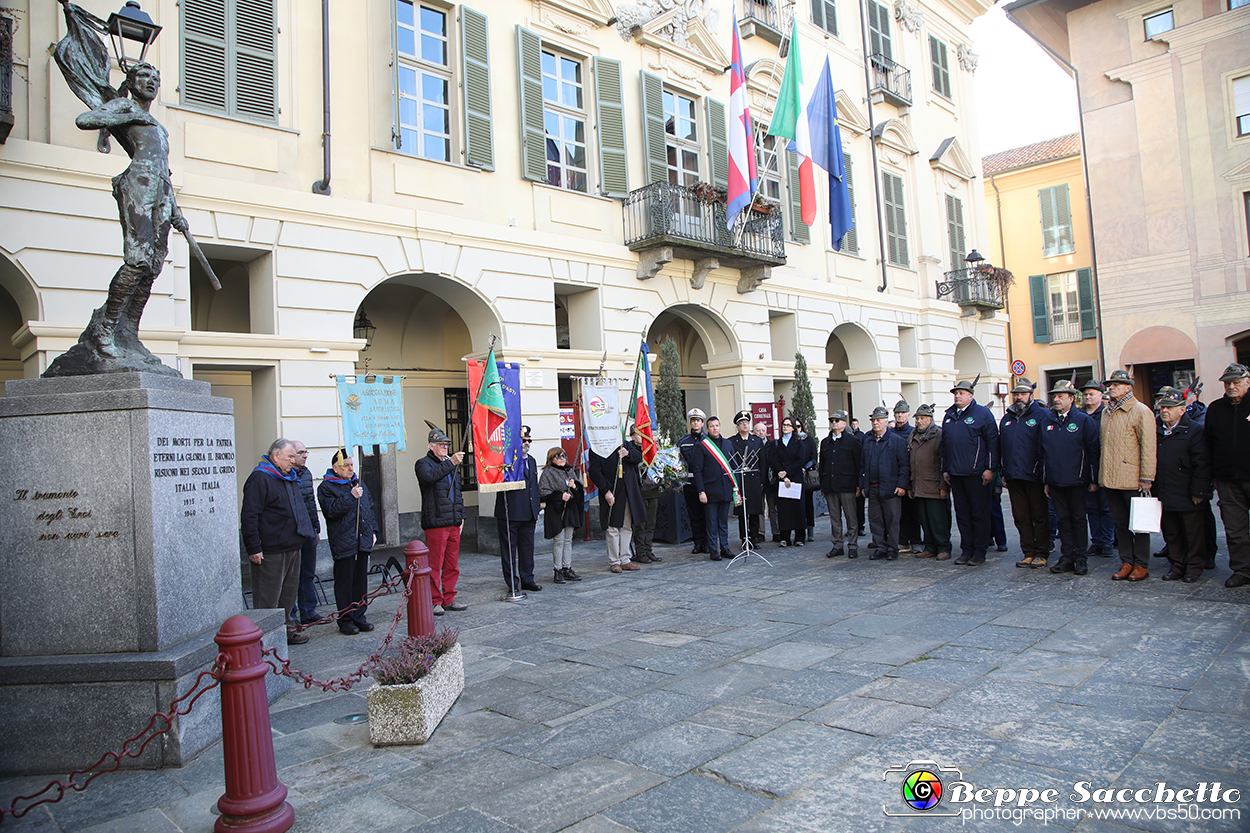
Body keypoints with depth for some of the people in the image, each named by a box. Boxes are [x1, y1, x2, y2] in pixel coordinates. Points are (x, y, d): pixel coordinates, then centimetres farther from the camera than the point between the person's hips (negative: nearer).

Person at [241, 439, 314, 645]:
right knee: (268, 597, -2)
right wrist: (253, 548, -20)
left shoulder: (290, 478, 17)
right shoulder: (260, 478, -13)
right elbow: (249, 516, -17)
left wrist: (306, 533, 27)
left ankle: (287, 629, 25)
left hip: (292, 548, 9)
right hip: (270, 551, -9)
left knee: (289, 592, 15)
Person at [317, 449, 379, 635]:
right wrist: (351, 497, -22)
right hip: (343, 542, -6)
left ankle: (359, 616, 18)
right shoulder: (326, 487, -4)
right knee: (345, 582, -1)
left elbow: (369, 508, 22)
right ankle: (345, 619, 8)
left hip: (363, 541, 6)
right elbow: (331, 510, -18)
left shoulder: (358, 483, 16)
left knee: (361, 580, 10)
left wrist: (373, 531, 15)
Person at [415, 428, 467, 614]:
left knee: (452, 564, 10)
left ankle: (448, 599, 19)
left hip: (454, 522, 7)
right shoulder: (424, 464, -1)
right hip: (435, 523, -7)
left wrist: (461, 516, 20)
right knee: (435, 564, -4)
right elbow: (429, 476, -26)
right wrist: (450, 463, -30)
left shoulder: (452, 464, 21)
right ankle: (435, 601, 5)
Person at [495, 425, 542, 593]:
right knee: (509, 549, 3)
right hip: (510, 514, -7)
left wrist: (537, 509, 17)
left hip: (528, 514, 7)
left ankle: (527, 580, 23)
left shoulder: (531, 461, 16)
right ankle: (512, 584, 11)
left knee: (527, 548, 13)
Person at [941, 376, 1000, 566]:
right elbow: (944, 444, 19)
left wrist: (990, 468, -11)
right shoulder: (949, 415, 14)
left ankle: (980, 552, 9)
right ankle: (966, 550, 18)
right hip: (955, 474, 6)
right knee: (962, 513, 10)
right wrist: (945, 469, 14)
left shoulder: (982, 413, -3)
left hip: (976, 474, -6)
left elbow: (992, 442, -6)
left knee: (979, 514, 2)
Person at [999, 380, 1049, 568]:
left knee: (1040, 516, 3)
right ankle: (1028, 553, 17)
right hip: (1013, 476, 5)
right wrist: (1004, 473, 13)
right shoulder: (1006, 419, 15)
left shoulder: (1042, 415, -2)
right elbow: (1001, 447, 18)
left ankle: (1041, 553, 12)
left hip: (1034, 476, -5)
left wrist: (1046, 473, -11)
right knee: (1021, 517, 8)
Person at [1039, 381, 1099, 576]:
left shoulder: (1084, 420, -3)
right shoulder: (1047, 421, 9)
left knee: (1078, 519, 5)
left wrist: (1094, 480, -7)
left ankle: (1080, 558, 12)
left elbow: (1093, 451, -4)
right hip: (1055, 482, 4)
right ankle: (1066, 557, 15)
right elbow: (1041, 452, 12)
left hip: (1076, 481, -4)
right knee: (1063, 519, 9)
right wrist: (1045, 481, 10)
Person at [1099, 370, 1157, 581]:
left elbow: (1148, 447, -11)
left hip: (1132, 480, -6)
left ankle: (1141, 564, 14)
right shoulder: (1107, 412, 13)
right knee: (1120, 523, 11)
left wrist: (1146, 478, -15)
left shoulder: (1141, 411, -8)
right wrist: (1101, 474, 15)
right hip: (1110, 478, 6)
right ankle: (1126, 562, 20)